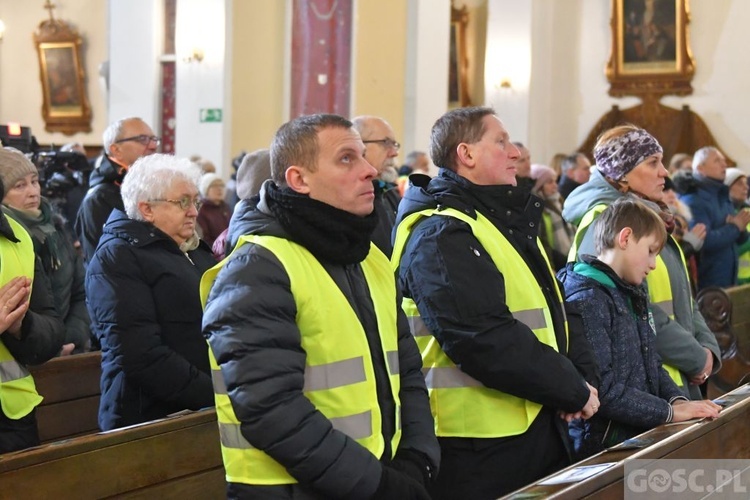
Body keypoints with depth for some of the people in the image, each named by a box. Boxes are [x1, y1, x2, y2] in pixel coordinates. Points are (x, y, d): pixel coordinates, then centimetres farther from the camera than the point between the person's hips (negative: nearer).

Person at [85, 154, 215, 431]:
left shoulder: (197, 252, 15)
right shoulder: (116, 258, -9)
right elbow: (142, 356, -20)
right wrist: (213, 395, -22)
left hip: (203, 415, 7)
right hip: (153, 424, -7)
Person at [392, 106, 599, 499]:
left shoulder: (509, 220, 16)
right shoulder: (440, 234, -15)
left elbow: (552, 312, 19)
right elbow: (482, 339, -25)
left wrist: (582, 375, -1)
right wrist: (574, 391, -17)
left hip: (540, 430, 9)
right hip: (479, 445, -9)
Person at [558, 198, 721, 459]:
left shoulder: (631, 296, 18)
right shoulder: (587, 300, -13)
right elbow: (601, 388, -19)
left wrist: (677, 400, 3)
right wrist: (669, 412, -13)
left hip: (639, 435, 9)